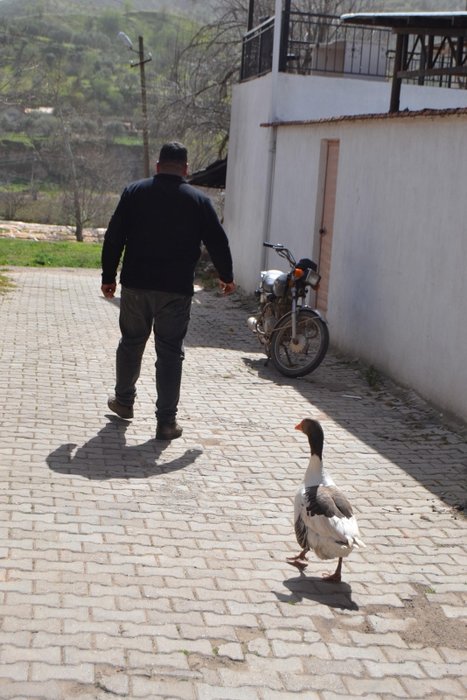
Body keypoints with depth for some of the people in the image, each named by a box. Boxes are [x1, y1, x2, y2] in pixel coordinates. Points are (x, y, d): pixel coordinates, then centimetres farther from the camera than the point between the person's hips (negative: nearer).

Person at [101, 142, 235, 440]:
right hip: (177, 289, -2)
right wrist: (226, 277, 20)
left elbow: (113, 238, 3)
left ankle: (124, 401, 35)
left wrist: (109, 276, 10)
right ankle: (167, 421, 2)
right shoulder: (199, 200, 0)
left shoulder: (134, 192, 3)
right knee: (170, 353, 2)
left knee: (131, 343, 19)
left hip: (136, 284, 2)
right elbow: (218, 242, 5)